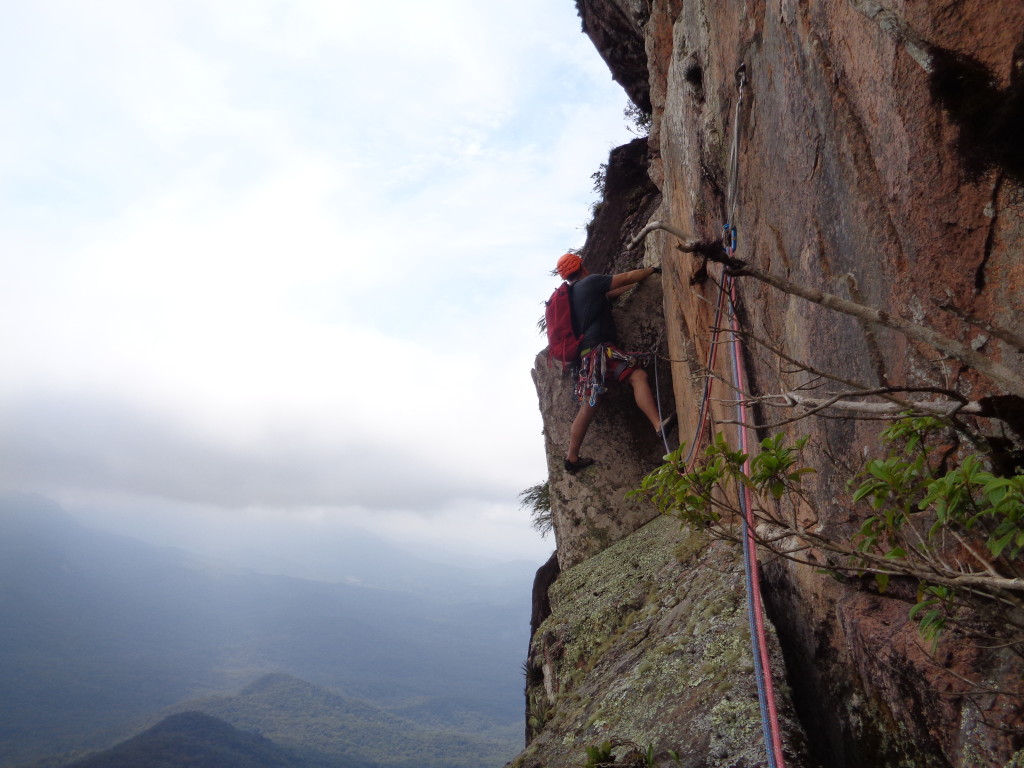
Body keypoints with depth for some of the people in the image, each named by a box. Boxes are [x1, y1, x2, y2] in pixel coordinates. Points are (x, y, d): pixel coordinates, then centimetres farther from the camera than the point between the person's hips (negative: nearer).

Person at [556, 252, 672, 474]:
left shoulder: (571, 295, 25)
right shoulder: (590, 282, 2)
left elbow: (612, 293, 33)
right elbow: (628, 277, 5)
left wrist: (633, 282, 36)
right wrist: (652, 270, 20)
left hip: (584, 353, 9)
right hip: (598, 347, -9)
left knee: (588, 407, 10)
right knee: (638, 376, -18)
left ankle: (572, 458, 11)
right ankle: (658, 425, -35)